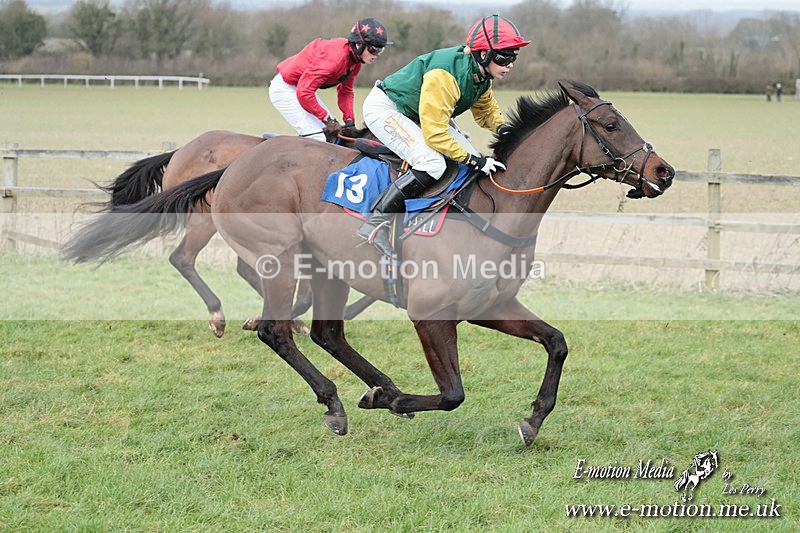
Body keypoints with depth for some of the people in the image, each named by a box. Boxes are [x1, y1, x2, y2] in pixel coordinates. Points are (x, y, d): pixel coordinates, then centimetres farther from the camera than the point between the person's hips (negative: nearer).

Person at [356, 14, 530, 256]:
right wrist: (475, 162, -30)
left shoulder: (481, 74, -6)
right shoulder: (445, 74, -34)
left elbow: (487, 112, 13)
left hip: (416, 115, 10)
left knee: (473, 160, 0)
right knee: (432, 164, -30)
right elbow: (435, 134, -33)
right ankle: (375, 223, -25)